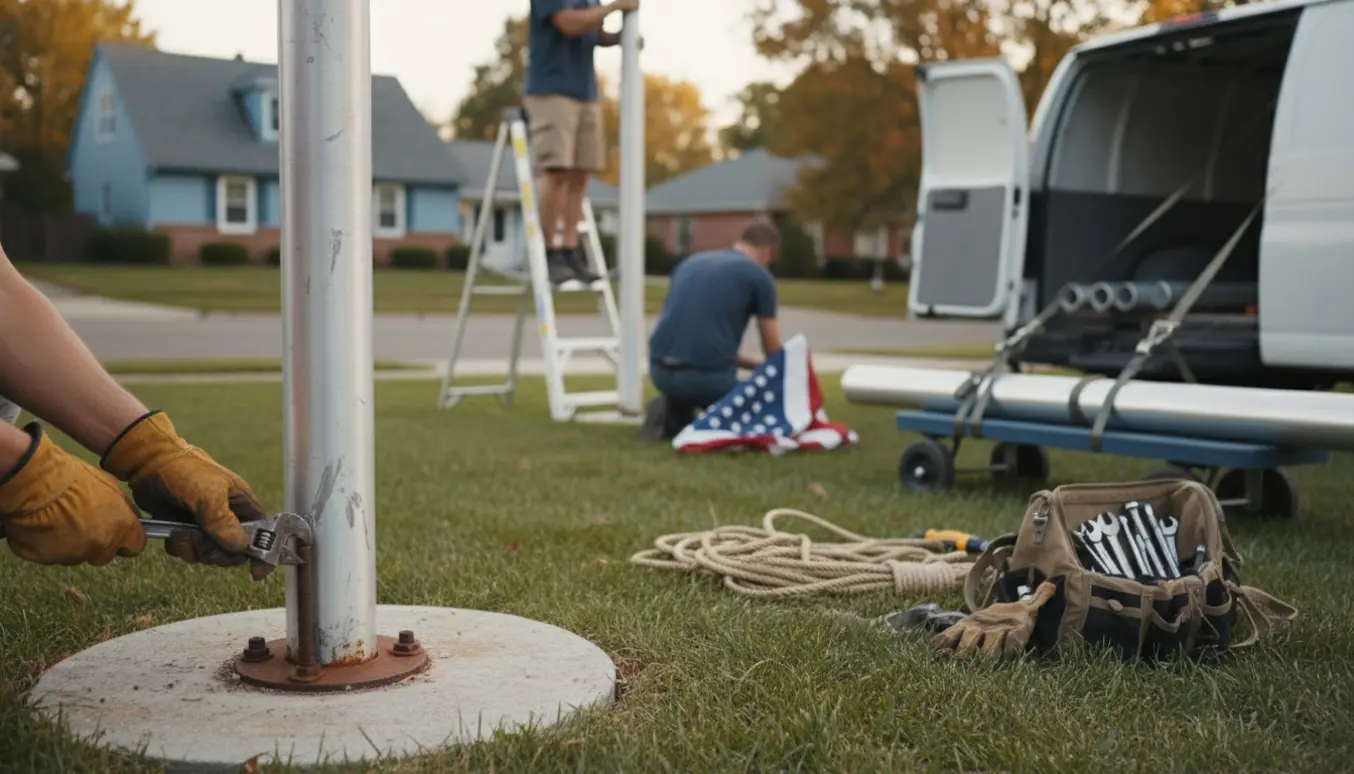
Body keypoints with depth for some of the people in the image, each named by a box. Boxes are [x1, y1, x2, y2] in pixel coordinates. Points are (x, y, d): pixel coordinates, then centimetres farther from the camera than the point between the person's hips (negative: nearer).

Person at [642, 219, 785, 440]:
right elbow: (774, 352, 12)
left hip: (659, 370, 5)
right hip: (706, 374, -5)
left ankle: (673, 415, 9)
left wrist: (755, 364, 35)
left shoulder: (691, 261, 21)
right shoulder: (759, 276, 5)